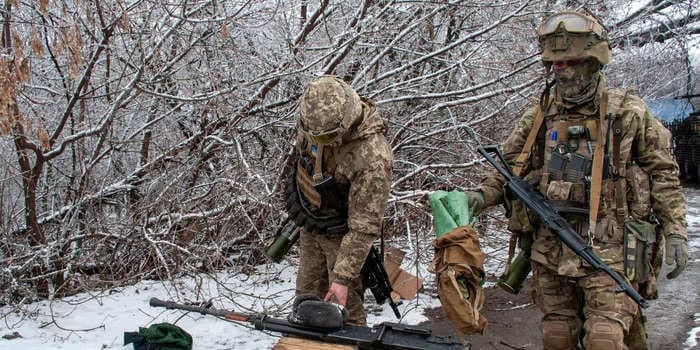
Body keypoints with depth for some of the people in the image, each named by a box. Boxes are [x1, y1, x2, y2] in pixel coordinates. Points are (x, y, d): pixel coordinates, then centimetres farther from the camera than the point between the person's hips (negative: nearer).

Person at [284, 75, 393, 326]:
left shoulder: (373, 159, -37)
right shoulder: (315, 121, -17)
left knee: (345, 306, 1)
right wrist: (297, 205, 20)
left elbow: (364, 227, -31)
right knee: (307, 296, 19)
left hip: (340, 234, -6)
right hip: (309, 225, 6)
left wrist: (343, 277, -29)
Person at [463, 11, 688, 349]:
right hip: (550, 250, 3)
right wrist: (480, 196, -4)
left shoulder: (628, 112, 2)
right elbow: (509, 169, 14)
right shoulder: (537, 117, 8)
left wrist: (675, 231, 1)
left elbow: (662, 171, 6)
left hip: (608, 250, -3)